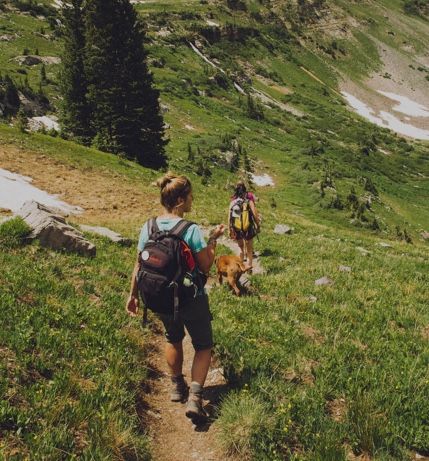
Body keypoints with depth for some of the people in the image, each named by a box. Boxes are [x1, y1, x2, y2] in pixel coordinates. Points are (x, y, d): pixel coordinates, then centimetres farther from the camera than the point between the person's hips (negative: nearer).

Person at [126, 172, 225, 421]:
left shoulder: (148, 227, -7)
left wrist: (134, 295, 11)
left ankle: (177, 387, 42)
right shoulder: (192, 230, -21)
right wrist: (214, 239, -4)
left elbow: (139, 265, 0)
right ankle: (195, 397, 1)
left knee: (174, 339, 30)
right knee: (203, 346, 15)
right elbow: (206, 267, -14)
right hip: (192, 300, -5)